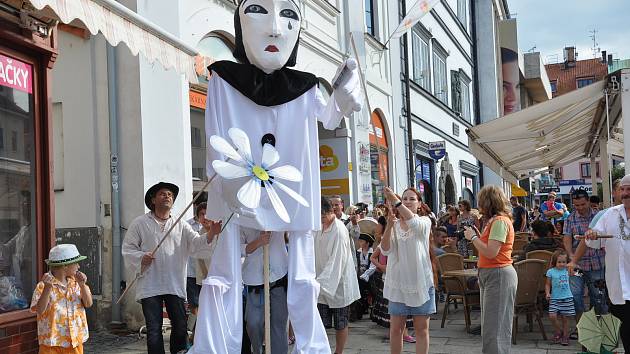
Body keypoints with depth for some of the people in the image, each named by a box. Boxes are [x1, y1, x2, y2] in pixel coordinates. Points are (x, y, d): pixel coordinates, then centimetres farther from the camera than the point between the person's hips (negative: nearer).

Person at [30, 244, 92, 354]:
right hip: (52, 342, -5)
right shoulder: (43, 286, -11)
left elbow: (88, 304, 0)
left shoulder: (75, 283, 4)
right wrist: (47, 288, -29)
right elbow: (39, 310, -19)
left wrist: (82, 285, -14)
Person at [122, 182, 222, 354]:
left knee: (181, 326, 5)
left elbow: (197, 244, -1)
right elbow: (128, 249, 6)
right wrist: (141, 258, -14)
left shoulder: (181, 226, 12)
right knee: (154, 329, 2)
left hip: (175, 285, 2)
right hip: (150, 286, -2)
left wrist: (210, 234, -21)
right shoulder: (140, 223, 7)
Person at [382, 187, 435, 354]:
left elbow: (414, 223, -27)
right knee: (395, 328, 7)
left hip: (420, 282, -2)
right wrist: (389, 225, -25)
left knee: (421, 328, 6)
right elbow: (385, 250, -9)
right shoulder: (394, 225, 6)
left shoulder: (424, 221, -1)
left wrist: (395, 200, -37)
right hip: (398, 282, 2)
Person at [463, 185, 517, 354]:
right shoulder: (495, 220, 15)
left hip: (499, 275, -11)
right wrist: (477, 235, 7)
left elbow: (491, 252, -23)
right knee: (490, 325, 16)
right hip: (490, 274, 11)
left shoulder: (500, 221, -16)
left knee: (495, 327, -6)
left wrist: (473, 237, -12)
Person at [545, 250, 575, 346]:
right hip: (554, 298, -1)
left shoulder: (567, 270, 4)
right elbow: (547, 284, 4)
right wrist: (547, 293, -9)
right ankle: (559, 331, 13)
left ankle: (565, 336, 16)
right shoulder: (551, 271, 0)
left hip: (567, 298, 1)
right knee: (552, 316, -12)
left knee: (565, 318, 3)